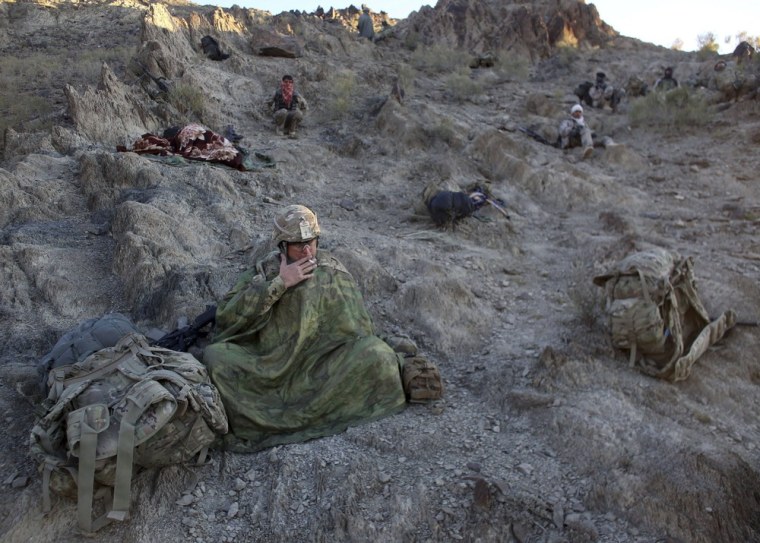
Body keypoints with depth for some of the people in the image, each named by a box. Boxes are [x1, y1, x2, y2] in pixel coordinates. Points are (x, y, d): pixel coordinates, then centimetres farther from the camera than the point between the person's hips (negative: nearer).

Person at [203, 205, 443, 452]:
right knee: (215, 356, -23)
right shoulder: (263, 272, 3)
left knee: (374, 353, -28)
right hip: (270, 367, 1)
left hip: (323, 371, -1)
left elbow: (356, 328, 4)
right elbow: (227, 316, -10)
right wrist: (279, 283, -17)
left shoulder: (332, 272, 2)